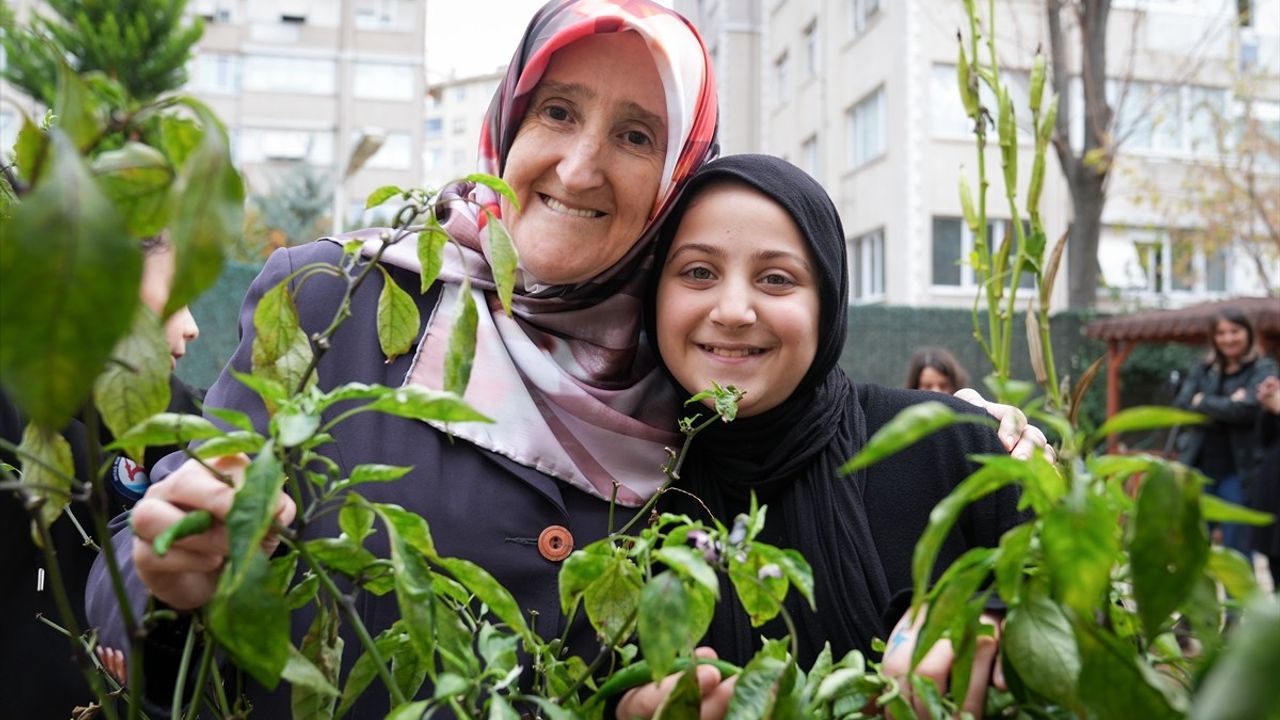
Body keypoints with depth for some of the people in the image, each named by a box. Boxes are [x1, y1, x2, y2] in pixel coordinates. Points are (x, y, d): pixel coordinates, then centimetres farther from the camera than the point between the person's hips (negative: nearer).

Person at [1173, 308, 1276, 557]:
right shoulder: (1202, 370, 11)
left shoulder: (1263, 369, 0)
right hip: (1200, 468, 4)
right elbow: (1180, 406, -2)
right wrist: (1224, 407, -13)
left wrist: (1203, 402, -4)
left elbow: (1246, 408, -16)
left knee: (1237, 550, 2)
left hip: (1239, 471, -4)